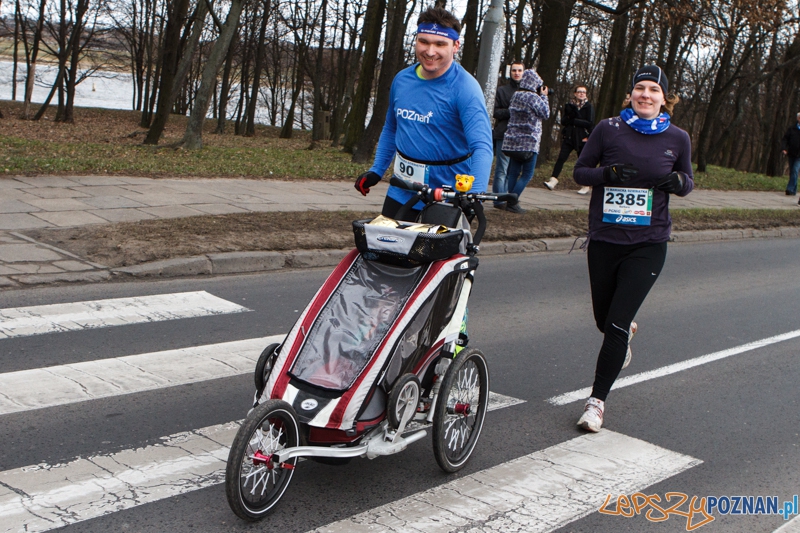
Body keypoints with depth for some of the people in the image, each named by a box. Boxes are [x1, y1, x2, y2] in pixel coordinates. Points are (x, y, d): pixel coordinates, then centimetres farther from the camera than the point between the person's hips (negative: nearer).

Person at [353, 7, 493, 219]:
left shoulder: (465, 88, -17)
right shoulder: (402, 79, 3)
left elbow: (481, 146, -28)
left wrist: (475, 193, -42)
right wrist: (376, 171, 11)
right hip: (401, 193, 5)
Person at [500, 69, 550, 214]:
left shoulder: (515, 95, 8)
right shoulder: (534, 97, -14)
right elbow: (545, 114, -6)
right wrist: (544, 96, 6)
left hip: (512, 141, 7)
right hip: (528, 143, -7)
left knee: (513, 172, 10)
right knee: (527, 173, 0)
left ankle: (510, 202, 10)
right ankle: (512, 202, -5)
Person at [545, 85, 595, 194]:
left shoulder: (589, 106, 1)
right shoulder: (569, 105, 9)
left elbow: (590, 123, -8)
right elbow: (563, 121, 3)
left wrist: (572, 121, -8)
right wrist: (578, 121, -13)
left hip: (582, 138, -2)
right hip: (569, 137, 2)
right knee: (561, 157, -10)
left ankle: (586, 186, 11)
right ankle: (553, 180, -11)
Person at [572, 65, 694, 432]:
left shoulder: (677, 139, 0)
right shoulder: (608, 129, -3)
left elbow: (687, 182, 12)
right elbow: (580, 171, 1)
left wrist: (678, 182, -12)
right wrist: (607, 173, -19)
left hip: (648, 244, -1)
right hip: (604, 239, 1)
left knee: (616, 324, -8)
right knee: (604, 318, 15)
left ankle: (597, 401, 5)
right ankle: (627, 331, 54)